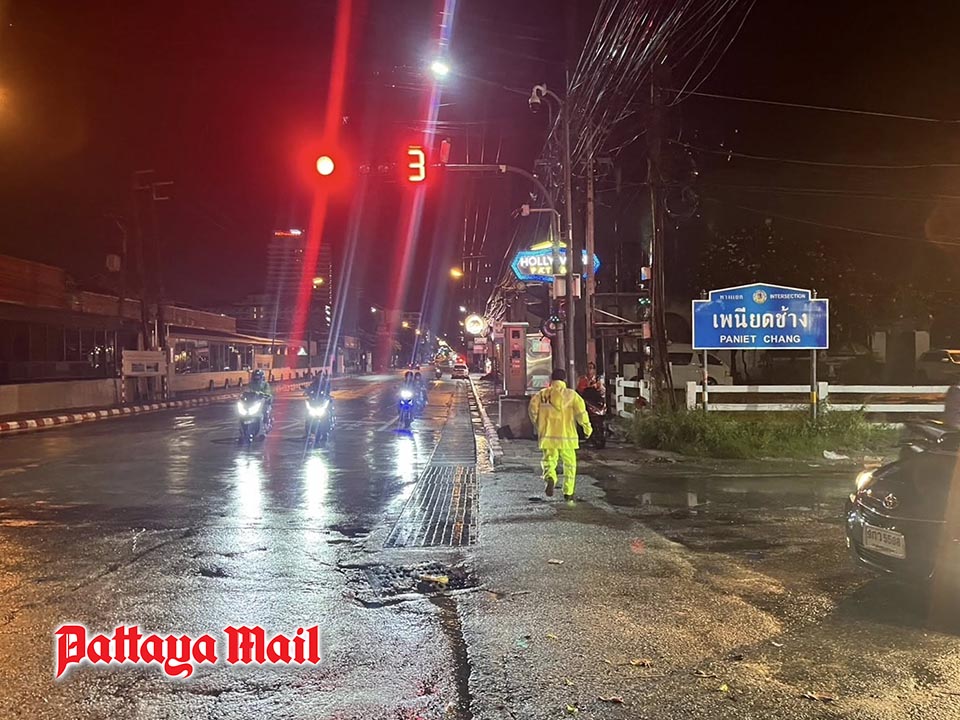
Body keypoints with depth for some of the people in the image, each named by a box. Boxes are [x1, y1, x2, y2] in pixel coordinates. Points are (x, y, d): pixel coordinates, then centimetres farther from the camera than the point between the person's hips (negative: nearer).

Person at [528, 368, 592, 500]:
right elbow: (580, 411, -10)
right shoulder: (571, 394, 0)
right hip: (567, 435, -1)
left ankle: (550, 478, -23)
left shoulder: (543, 394, 4)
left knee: (549, 460, 9)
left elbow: (533, 408, -5)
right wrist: (587, 427, 1)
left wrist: (538, 425, 10)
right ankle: (568, 492, 16)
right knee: (569, 464, 14)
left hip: (548, 435, 1)